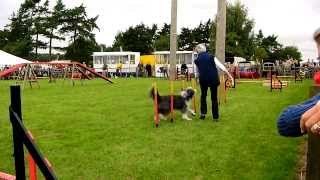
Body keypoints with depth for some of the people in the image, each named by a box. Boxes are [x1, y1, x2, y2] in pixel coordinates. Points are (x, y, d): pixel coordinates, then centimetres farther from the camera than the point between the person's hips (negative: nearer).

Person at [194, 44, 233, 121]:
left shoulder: (197, 60, 2)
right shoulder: (211, 56, -1)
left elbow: (198, 71, 8)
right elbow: (220, 65, -6)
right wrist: (228, 74, -6)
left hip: (203, 80, 0)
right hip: (213, 79, 0)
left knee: (203, 96, 21)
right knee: (214, 98, 7)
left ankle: (203, 113, 13)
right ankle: (215, 116, 10)